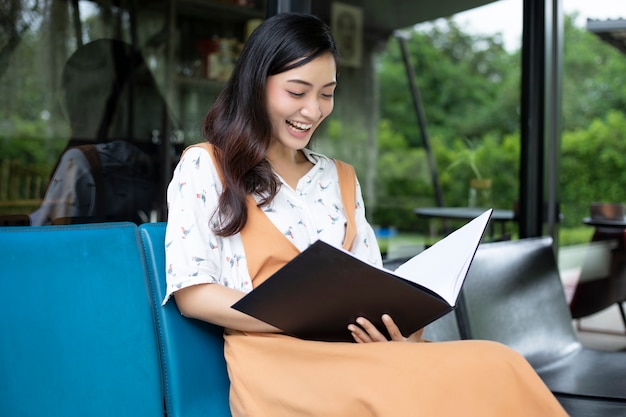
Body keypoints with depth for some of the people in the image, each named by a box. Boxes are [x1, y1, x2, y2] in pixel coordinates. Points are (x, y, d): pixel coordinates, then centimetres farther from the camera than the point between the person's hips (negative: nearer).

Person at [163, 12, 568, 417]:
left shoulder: (340, 178, 21)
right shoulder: (205, 166, 5)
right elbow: (191, 293, -3)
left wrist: (400, 330, -11)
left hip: (354, 352, 6)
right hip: (275, 363, -5)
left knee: (496, 369, -27)